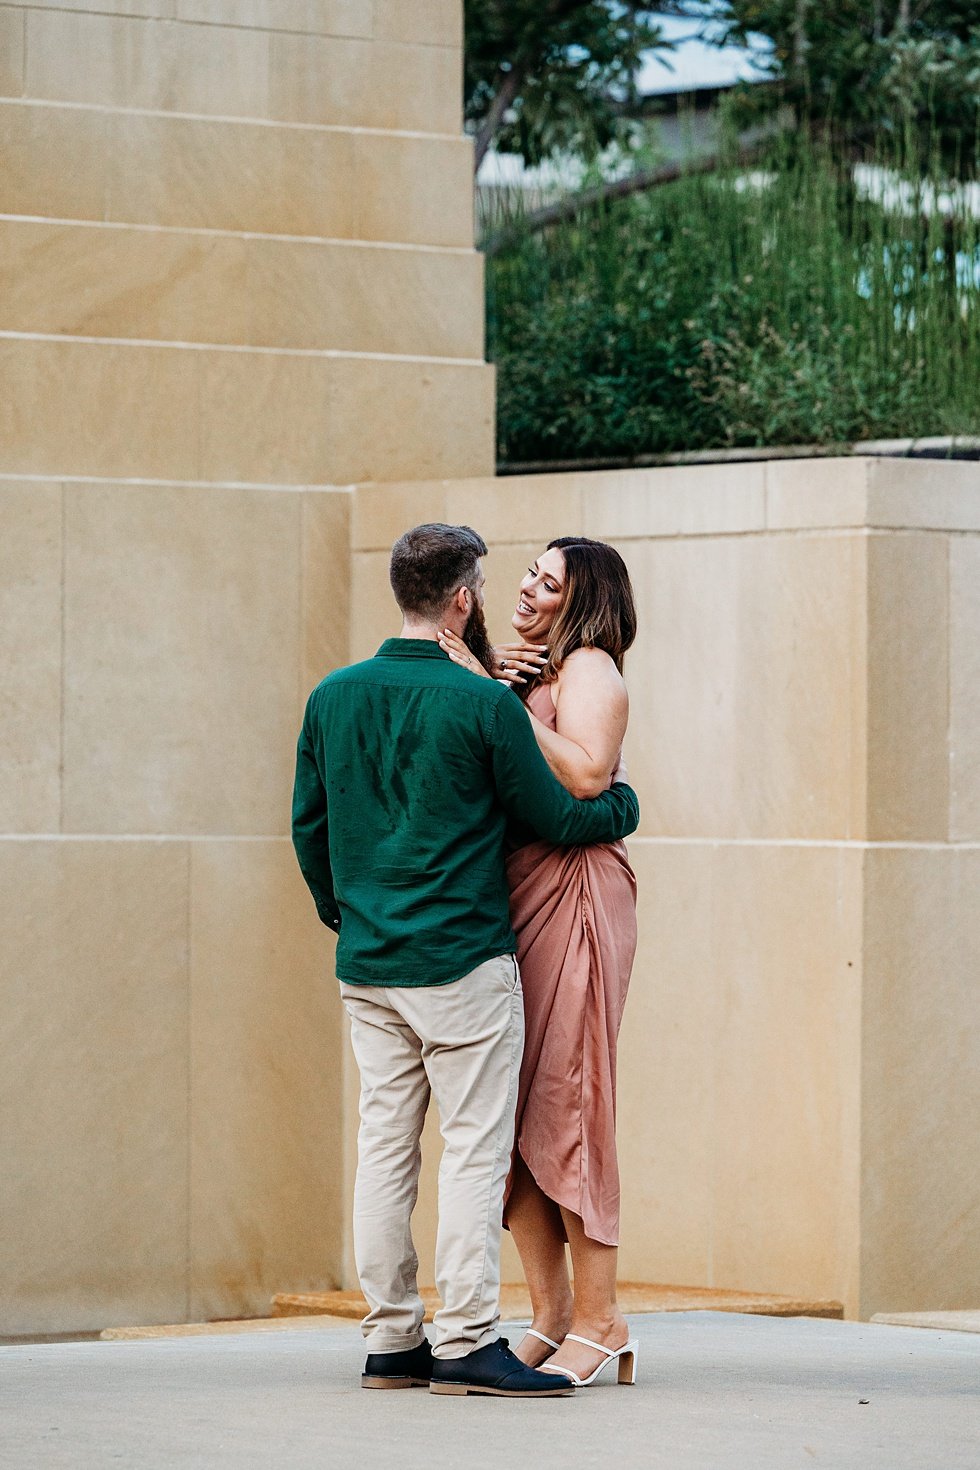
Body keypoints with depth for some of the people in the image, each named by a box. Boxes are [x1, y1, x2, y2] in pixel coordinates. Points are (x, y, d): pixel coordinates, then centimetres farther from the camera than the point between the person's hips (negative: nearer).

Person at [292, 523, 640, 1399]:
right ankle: (466, 1341, -6)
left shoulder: (334, 698, 6)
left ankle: (391, 1339, 10)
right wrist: (625, 805, 17)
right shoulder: (481, 703, -11)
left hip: (366, 965, 6)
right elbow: (553, 817, -3)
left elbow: (308, 824, 13)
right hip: (462, 960, -6)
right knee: (476, 1146, -3)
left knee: (386, 1142, 9)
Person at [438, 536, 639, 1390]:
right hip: (509, 910, 8)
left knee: (562, 1108, -9)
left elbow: (586, 775, -21)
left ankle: (599, 1321, -5)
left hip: (573, 902, -8)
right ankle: (552, 1315, 8)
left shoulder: (589, 668, -4)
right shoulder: (530, 673, 22)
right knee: (508, 1118, 4)